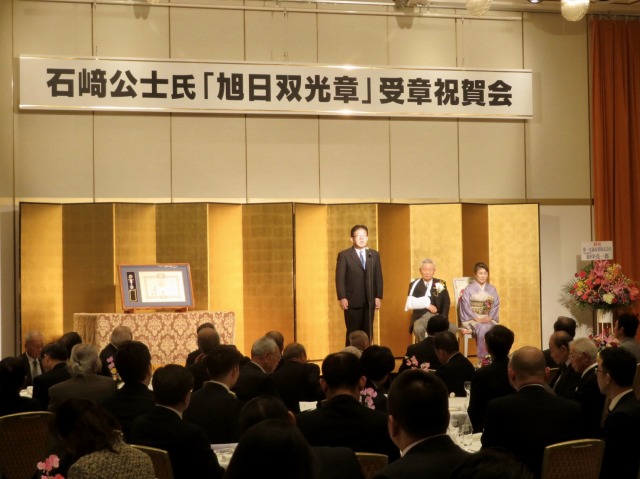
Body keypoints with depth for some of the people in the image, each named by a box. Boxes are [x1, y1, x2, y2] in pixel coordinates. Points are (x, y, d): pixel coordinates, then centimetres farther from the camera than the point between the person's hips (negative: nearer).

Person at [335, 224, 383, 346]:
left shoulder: (374, 255, 12)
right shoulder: (344, 255, 0)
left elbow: (378, 277, 10)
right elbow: (340, 278, -4)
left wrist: (378, 296, 2)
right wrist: (342, 298, -13)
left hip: (370, 300, 3)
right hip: (352, 301, -3)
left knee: (368, 333, 3)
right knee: (352, 332, 0)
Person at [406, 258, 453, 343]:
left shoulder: (441, 284, 13)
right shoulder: (415, 284, 6)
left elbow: (446, 302, 5)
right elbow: (410, 303, -6)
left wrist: (443, 318, -9)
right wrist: (427, 305, -12)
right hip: (421, 317, -2)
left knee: (454, 329, -25)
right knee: (418, 329, -37)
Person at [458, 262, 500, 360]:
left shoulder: (492, 289, 15)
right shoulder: (469, 289, 4)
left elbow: (496, 305, 9)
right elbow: (466, 306, -4)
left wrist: (489, 318, -9)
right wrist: (477, 319, -16)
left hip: (488, 318, 3)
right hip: (472, 319, -3)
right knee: (482, 329, -37)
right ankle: (482, 359, -35)